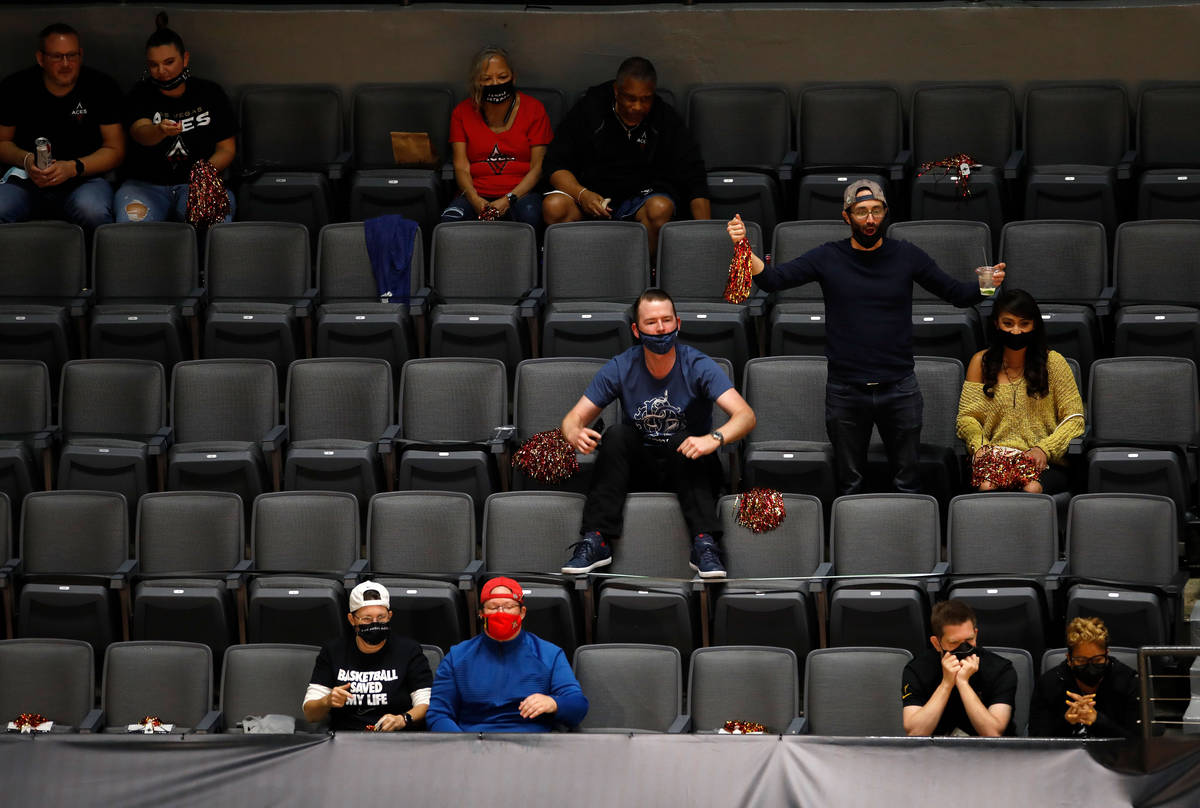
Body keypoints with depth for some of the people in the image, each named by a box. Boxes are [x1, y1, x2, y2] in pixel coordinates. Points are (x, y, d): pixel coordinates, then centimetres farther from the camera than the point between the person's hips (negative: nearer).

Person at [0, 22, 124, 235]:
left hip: (84, 179, -1)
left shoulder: (101, 87, 1)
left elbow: (115, 150, 2)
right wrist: (26, 161, -10)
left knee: (92, 211, -37)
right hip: (27, 180, 1)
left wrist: (73, 168, -14)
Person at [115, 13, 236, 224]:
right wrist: (160, 131, -40)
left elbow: (227, 149, 10)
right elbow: (140, 132, -16)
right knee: (132, 219, -34)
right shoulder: (141, 95, 6)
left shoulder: (211, 94, 9)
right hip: (146, 183, 0)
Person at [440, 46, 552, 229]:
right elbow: (461, 167, 4)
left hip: (521, 192, -1)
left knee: (529, 214, -37)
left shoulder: (533, 109, 6)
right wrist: (475, 200, -18)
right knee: (450, 219, -33)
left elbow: (537, 167, 0)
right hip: (477, 192, 1)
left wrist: (509, 199, -16)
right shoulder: (462, 113, 11)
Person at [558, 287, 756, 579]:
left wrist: (714, 439, -45)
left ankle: (704, 544, -42)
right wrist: (575, 434, -31)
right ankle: (596, 541, -34)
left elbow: (745, 415, -23)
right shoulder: (620, 368, -6)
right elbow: (574, 418, -4)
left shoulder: (698, 366, -13)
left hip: (688, 468, -2)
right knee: (616, 434, -26)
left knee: (684, 441, -32)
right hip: (639, 467, 2)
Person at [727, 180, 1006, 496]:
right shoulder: (828, 258, 1)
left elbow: (957, 294, 4)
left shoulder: (907, 256, 2)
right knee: (849, 485, 9)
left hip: (899, 389, 0)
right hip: (845, 391, 0)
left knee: (907, 482, 5)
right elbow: (771, 279, -7)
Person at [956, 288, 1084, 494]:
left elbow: (1074, 419, 4)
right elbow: (967, 416, 11)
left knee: (1033, 489, -36)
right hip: (995, 453, 1)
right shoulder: (981, 363, 13)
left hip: (1044, 460, -1)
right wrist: (979, 445, -11)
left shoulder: (1052, 362, 8)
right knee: (987, 487, -35)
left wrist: (1045, 448, -12)